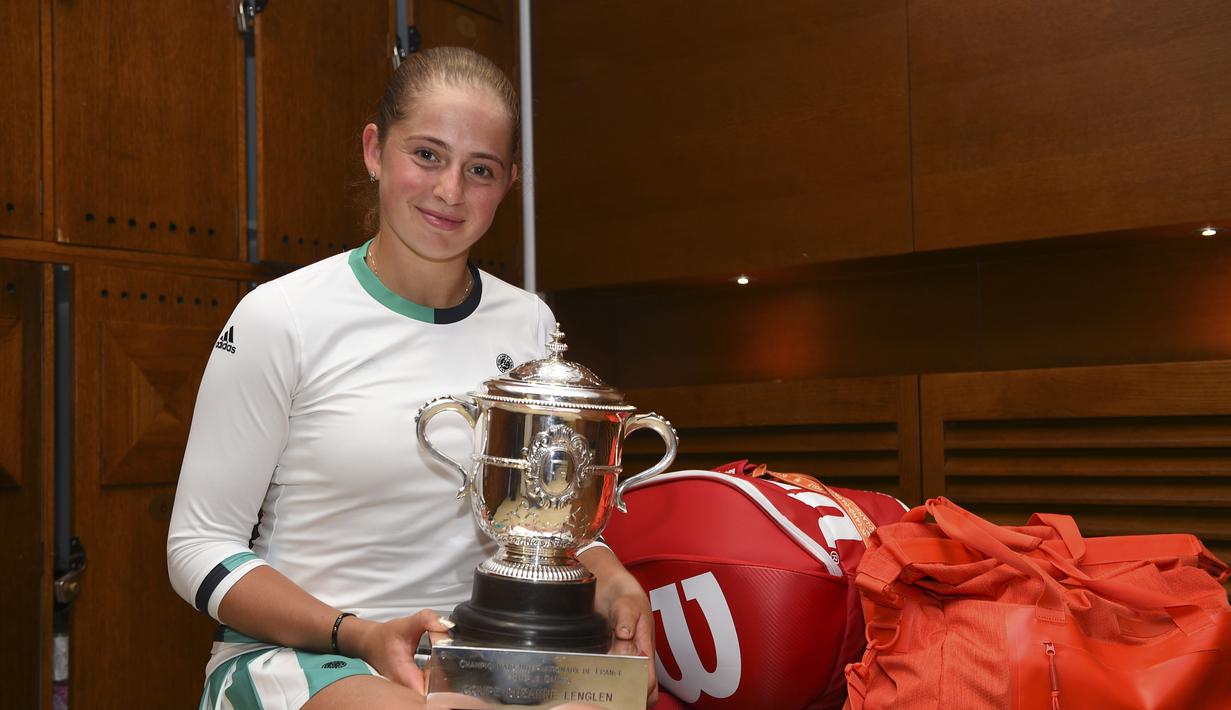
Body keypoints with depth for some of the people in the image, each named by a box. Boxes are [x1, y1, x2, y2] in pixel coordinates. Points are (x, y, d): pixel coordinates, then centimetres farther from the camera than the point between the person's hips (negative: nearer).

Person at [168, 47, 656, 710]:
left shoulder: (528, 322, 6)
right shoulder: (279, 319, -8)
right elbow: (200, 547, -6)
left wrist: (611, 581, -7)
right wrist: (359, 635, -19)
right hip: (291, 651, -4)